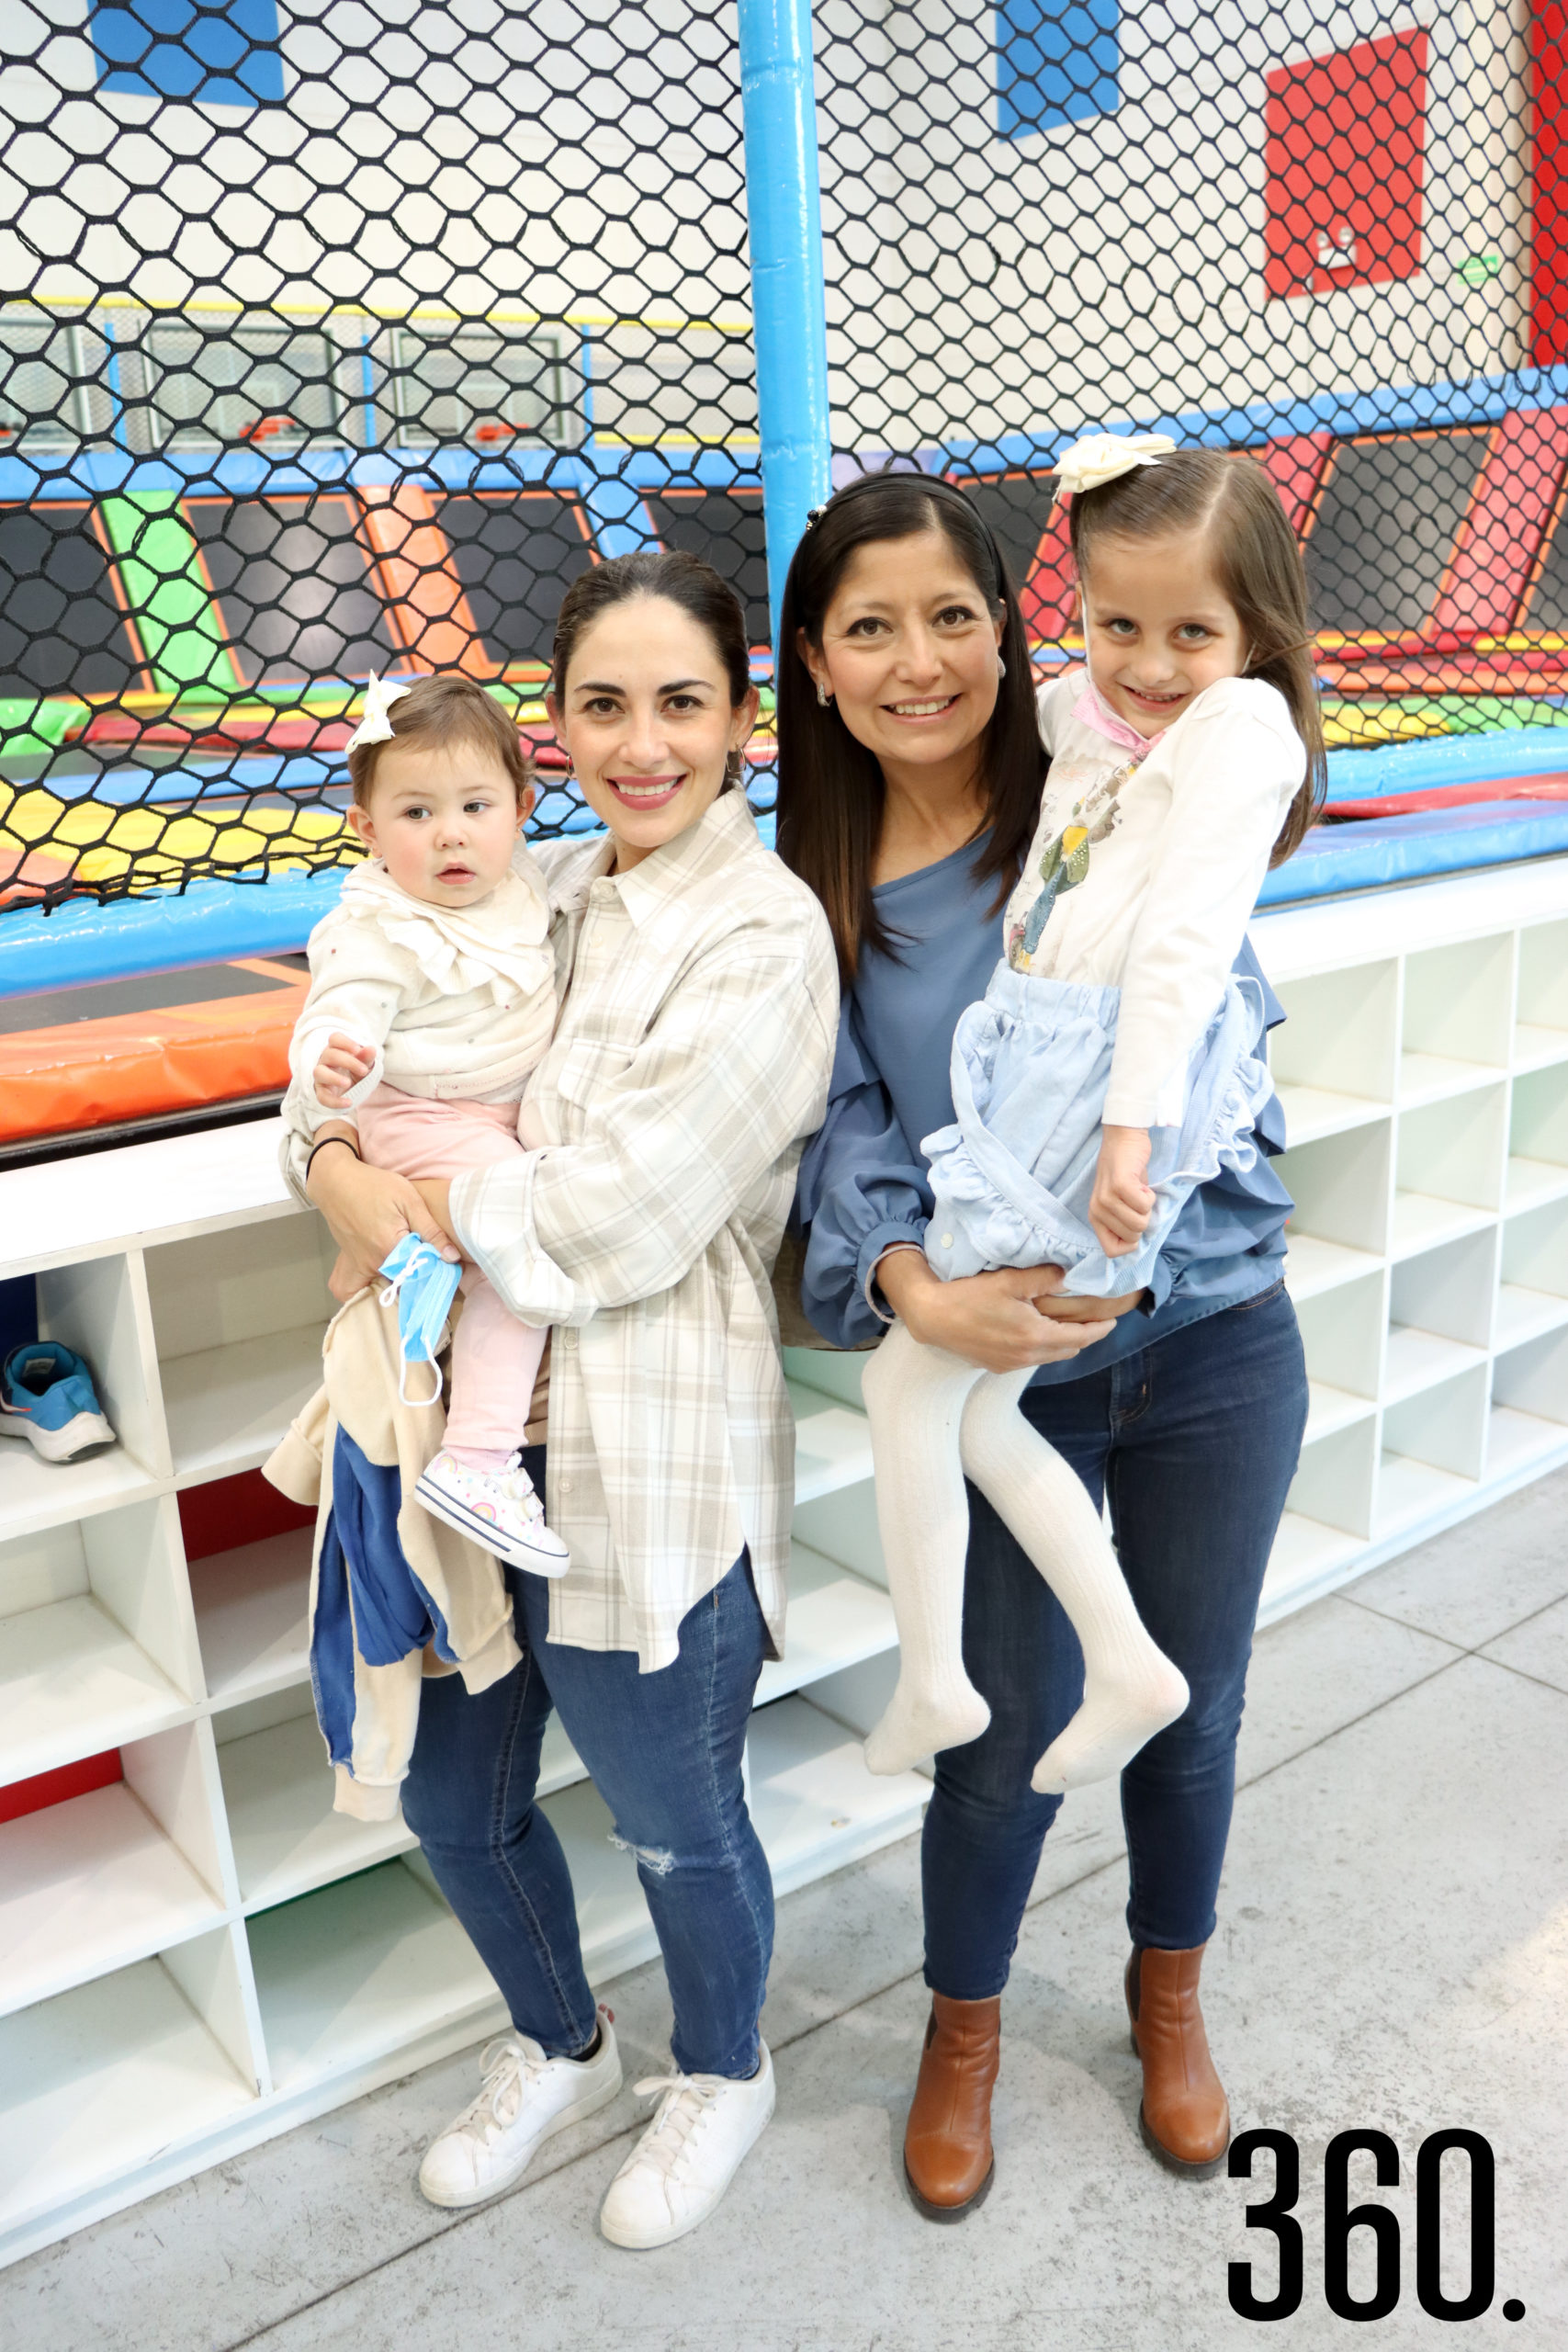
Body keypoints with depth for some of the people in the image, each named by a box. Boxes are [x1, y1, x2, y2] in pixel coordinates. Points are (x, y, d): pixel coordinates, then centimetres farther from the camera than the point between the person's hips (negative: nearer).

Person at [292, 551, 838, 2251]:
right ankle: (557, 2050, 53)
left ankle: (721, 2076, 49)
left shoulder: (765, 940, -16)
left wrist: (406, 1203, -11)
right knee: (453, 1804, 23)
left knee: (674, 1823, 17)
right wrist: (349, 1173, -13)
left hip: (645, 1471, -7)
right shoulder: (543, 889, 6)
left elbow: (605, 1233, -22)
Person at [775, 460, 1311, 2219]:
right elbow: (846, 1129, -7)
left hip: (1207, 1352, 0)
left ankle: (1169, 1997, 49)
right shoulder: (819, 898, -1)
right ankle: (964, 2028, 43)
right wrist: (916, 1291, -25)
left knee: (1185, 1709, 18)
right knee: (1007, 1741, 12)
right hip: (992, 1382, 0)